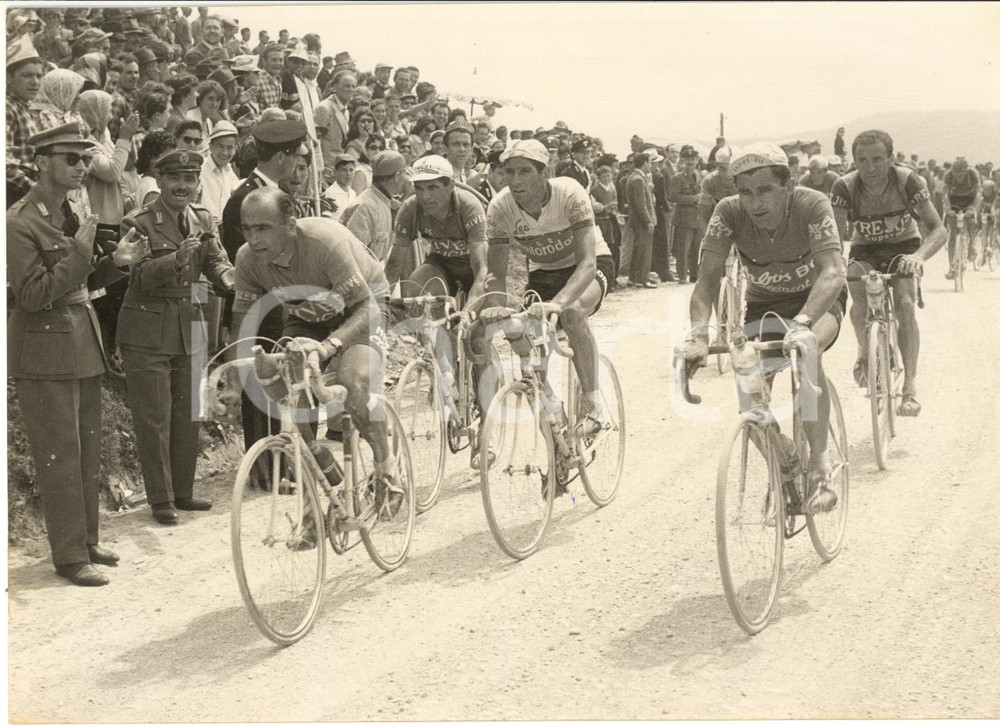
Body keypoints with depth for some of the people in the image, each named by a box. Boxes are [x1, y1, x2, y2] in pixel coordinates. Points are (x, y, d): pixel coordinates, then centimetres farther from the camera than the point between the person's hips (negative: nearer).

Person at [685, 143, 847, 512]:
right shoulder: (729, 212, -23)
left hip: (817, 301, -3)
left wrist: (801, 324, -58)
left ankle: (820, 467, -25)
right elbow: (708, 278, -27)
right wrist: (699, 333, -45)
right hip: (761, 305, 3)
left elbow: (833, 273, -41)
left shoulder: (812, 206, -29)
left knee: (806, 351, -35)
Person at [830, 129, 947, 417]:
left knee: (904, 303, -26)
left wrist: (919, 256, -50)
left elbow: (938, 229, -30)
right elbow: (836, 234, -28)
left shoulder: (907, 180, -27)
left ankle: (910, 385, -25)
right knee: (859, 296, -28)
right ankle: (864, 351, 2)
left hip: (903, 247, -1)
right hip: (865, 250, 1)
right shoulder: (845, 187, -25)